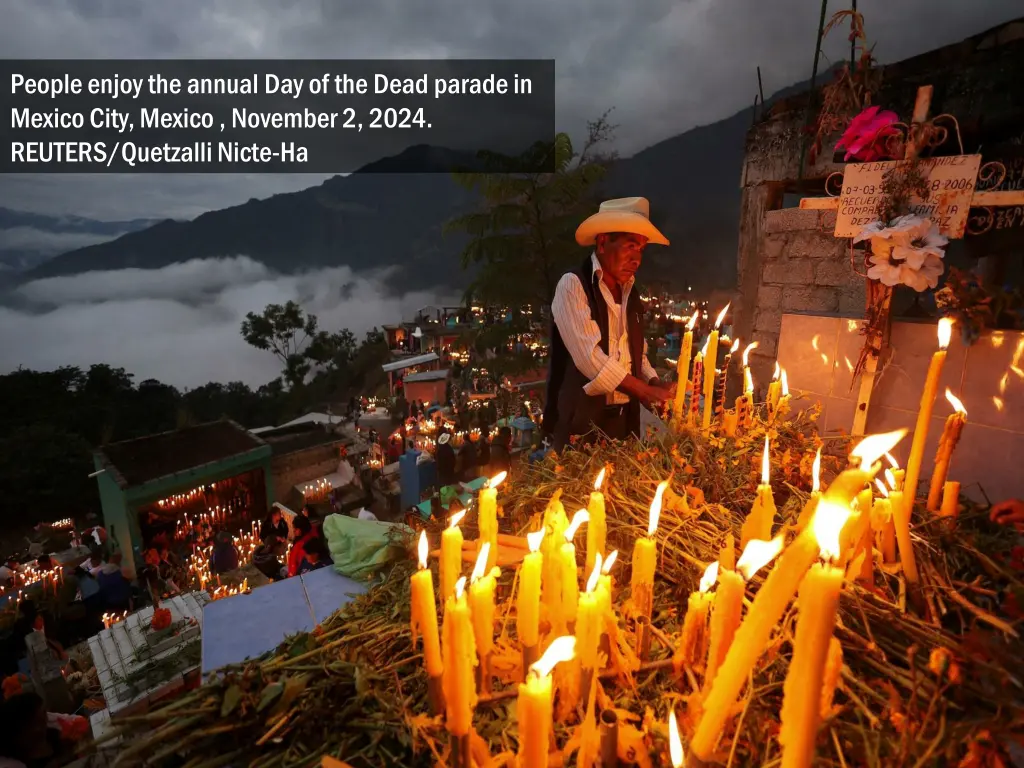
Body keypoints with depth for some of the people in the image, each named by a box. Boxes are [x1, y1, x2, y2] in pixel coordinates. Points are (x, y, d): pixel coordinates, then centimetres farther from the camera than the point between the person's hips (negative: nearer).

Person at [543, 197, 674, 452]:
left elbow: (637, 354, 16)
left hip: (624, 419, 7)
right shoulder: (573, 285, -11)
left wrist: (655, 384, -4)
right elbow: (590, 357, -21)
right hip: (580, 422, -6)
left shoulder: (631, 293, 11)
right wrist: (646, 392, -17)